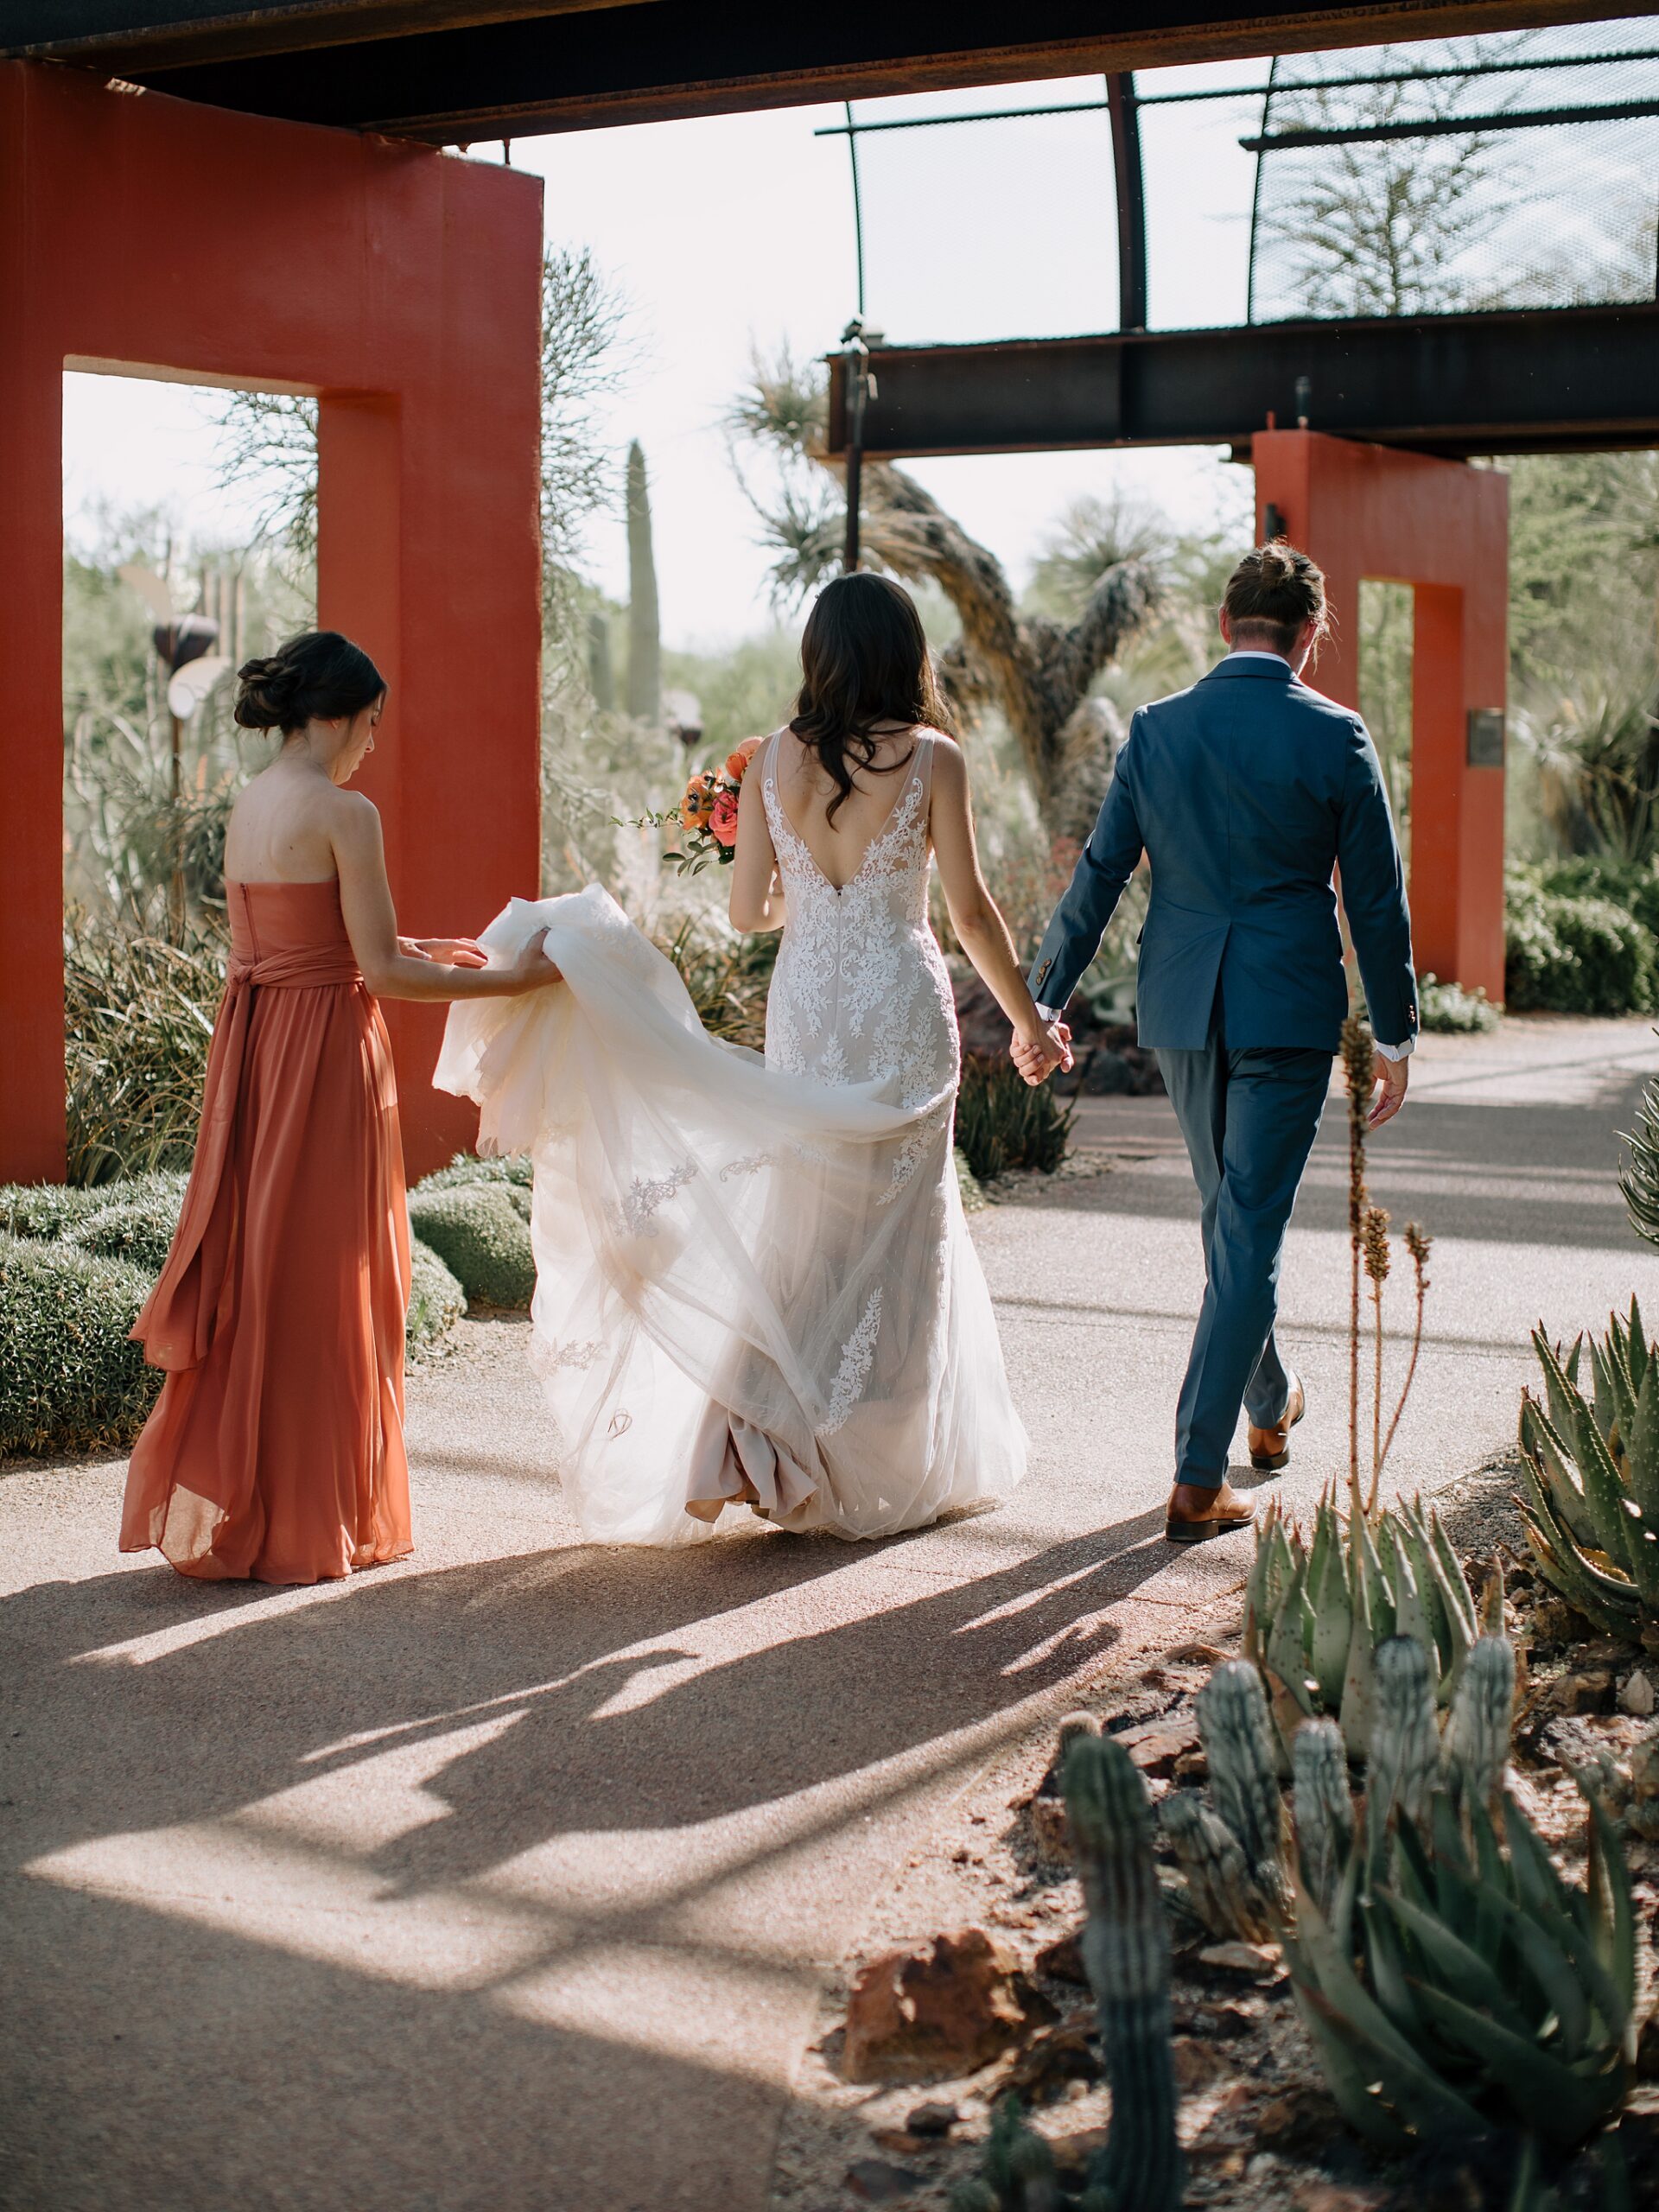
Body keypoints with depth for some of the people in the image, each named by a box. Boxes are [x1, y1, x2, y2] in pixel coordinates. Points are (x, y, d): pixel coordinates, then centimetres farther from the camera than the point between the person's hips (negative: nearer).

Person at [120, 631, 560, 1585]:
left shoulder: (247, 809, 10)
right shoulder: (344, 814, -14)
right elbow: (381, 972, -16)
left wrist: (426, 951, 22)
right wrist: (513, 979, -9)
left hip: (254, 1046, 8)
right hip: (328, 1052, -8)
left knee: (250, 1272, 15)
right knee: (322, 1283, 2)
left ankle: (219, 1507, 22)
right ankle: (305, 1525, 11)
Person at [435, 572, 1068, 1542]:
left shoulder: (774, 758, 0)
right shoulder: (932, 757, -7)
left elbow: (748, 910, 0)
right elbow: (972, 911, -6)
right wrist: (1028, 1017, 7)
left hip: (804, 1002, 3)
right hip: (904, 1007, -3)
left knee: (796, 1226, 12)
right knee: (891, 1231, 8)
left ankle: (737, 1453, 3)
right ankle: (883, 1468, 16)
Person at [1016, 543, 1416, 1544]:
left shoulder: (1156, 730, 1)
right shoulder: (1335, 737, -8)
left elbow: (1098, 878, 2)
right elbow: (1378, 901, -4)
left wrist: (1042, 1005, 9)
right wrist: (1397, 1037, 5)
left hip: (1183, 1010, 4)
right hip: (1290, 1011, -4)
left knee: (1235, 1215, 22)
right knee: (1248, 1233, -1)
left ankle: (1271, 1407, 42)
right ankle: (1198, 1479, -3)